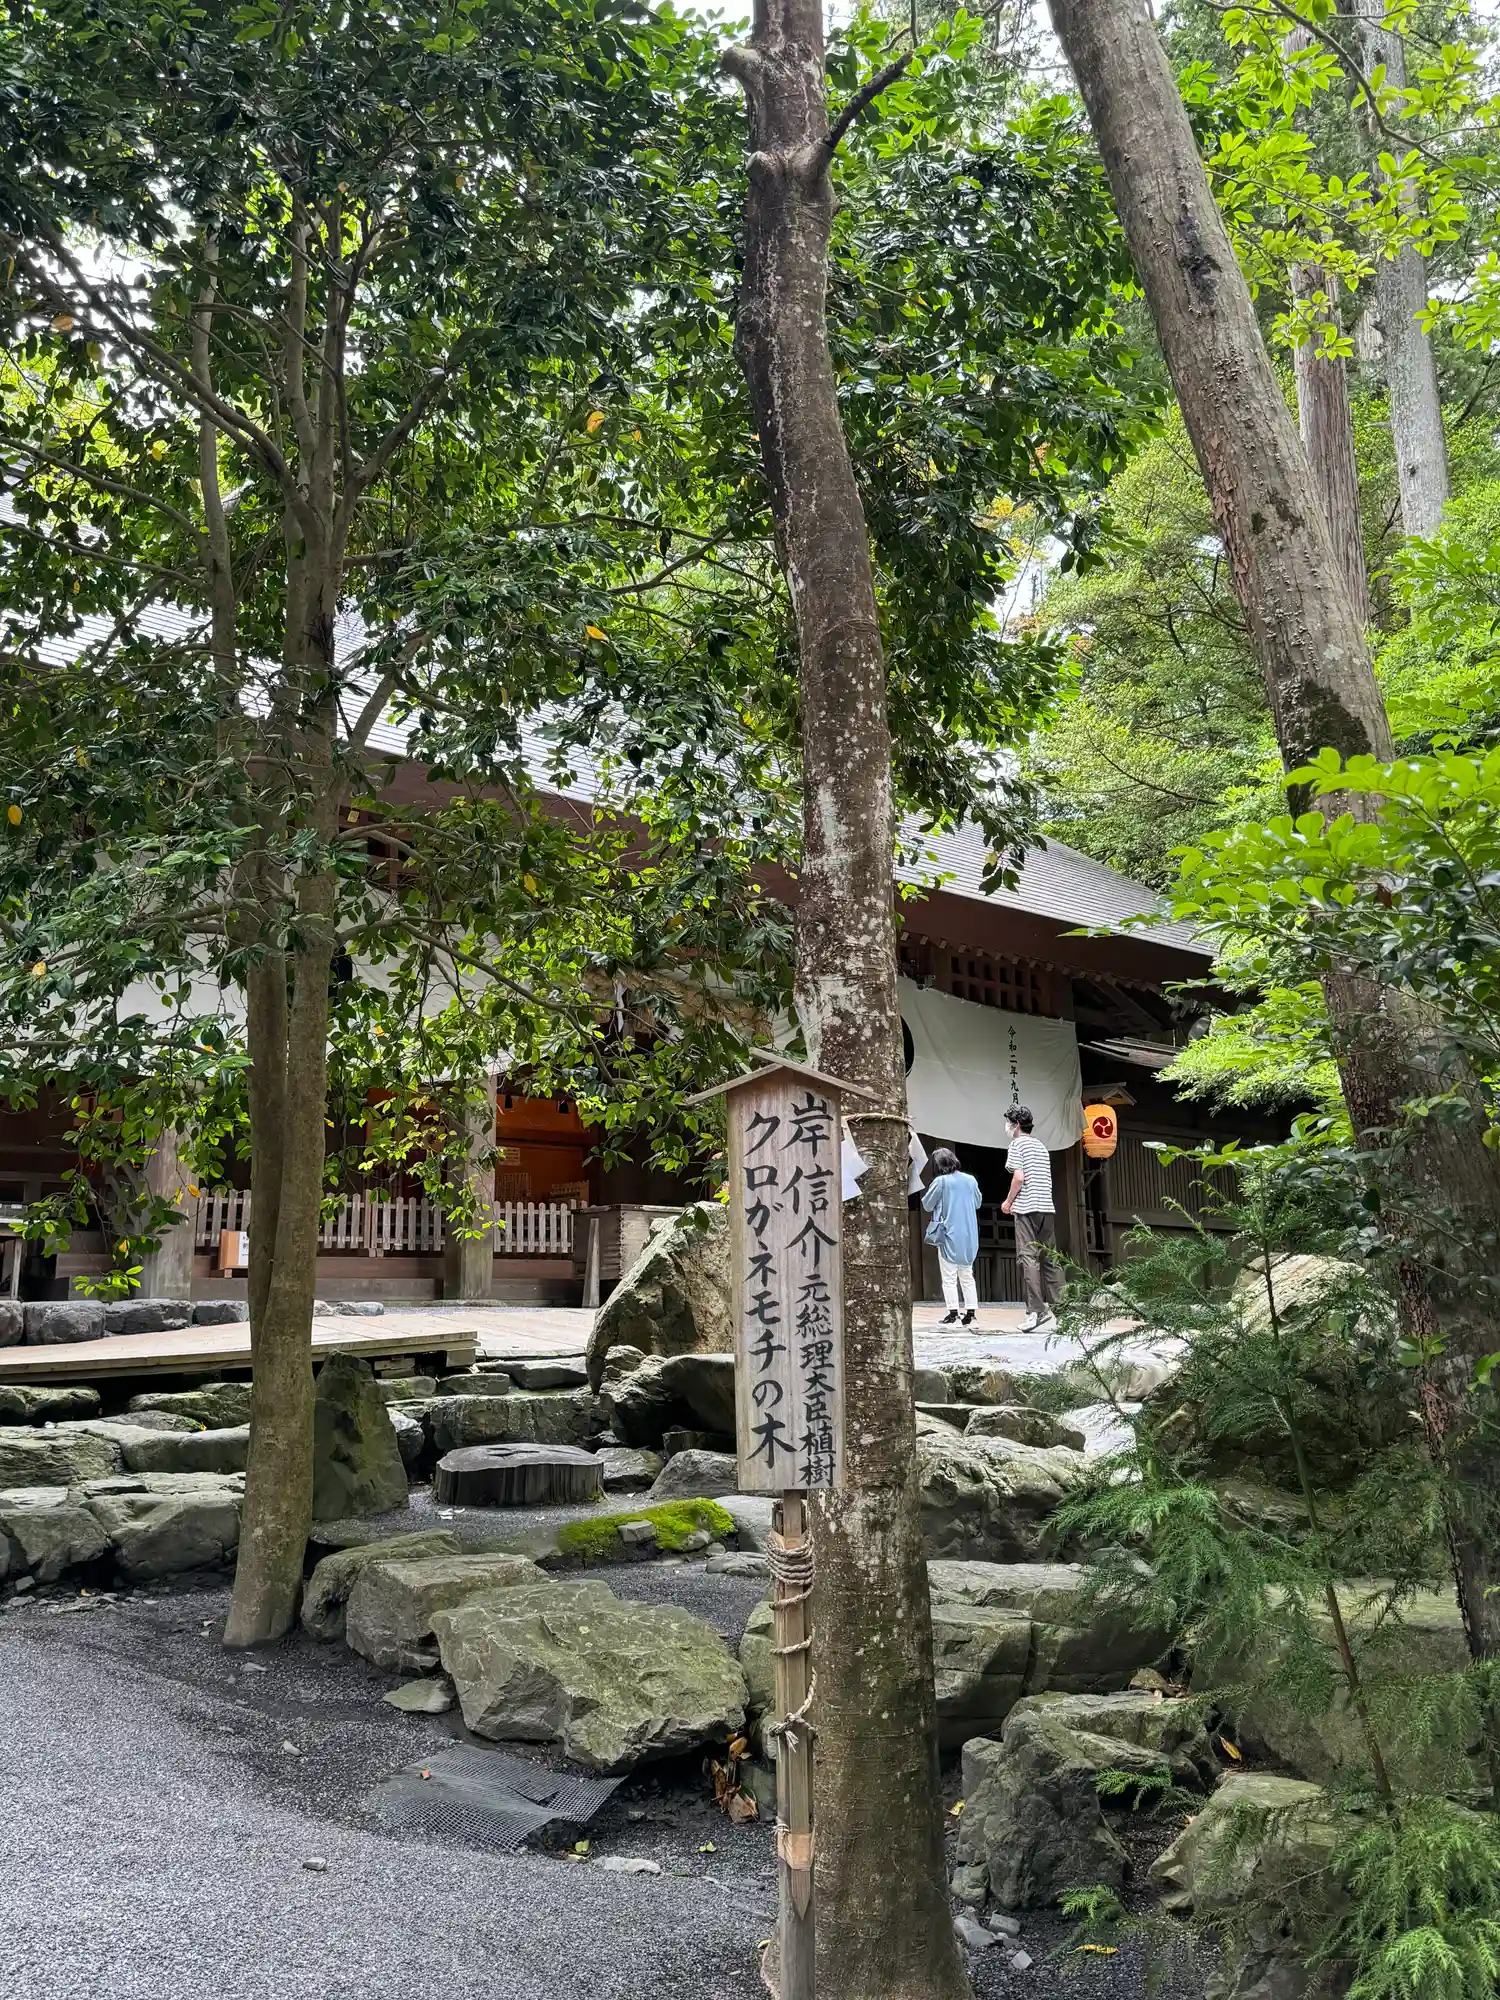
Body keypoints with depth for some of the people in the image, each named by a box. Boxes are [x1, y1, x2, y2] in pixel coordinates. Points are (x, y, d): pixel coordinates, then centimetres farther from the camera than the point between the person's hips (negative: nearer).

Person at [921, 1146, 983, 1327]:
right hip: (969, 1237, 5)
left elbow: (927, 1205, -2)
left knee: (949, 1278, 2)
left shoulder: (940, 1182, -12)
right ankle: (970, 1314, 11)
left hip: (949, 1236, -5)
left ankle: (953, 1315, 0)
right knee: (967, 1276, 13)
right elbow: (977, 1203, 15)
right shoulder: (970, 1180, 1)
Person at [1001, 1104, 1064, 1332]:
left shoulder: (1017, 1144, -1)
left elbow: (1019, 1177, -12)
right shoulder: (1041, 1146, 20)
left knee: (1028, 1257, -9)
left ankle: (1037, 1310, -16)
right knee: (1050, 1258, 6)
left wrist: (1008, 1202, 1)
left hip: (1027, 1208, -7)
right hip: (1047, 1207, 7)